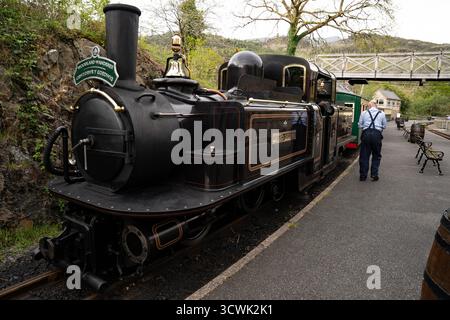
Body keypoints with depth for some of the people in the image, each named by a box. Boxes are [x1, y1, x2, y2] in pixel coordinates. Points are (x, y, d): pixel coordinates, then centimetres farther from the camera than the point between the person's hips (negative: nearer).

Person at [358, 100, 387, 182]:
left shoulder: (364, 113, 7)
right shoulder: (382, 113, 9)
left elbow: (360, 125, 10)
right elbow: (384, 126, 15)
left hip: (366, 134, 0)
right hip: (377, 134, 0)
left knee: (364, 155, 6)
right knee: (376, 156, 11)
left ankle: (363, 175, 10)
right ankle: (374, 175, 10)